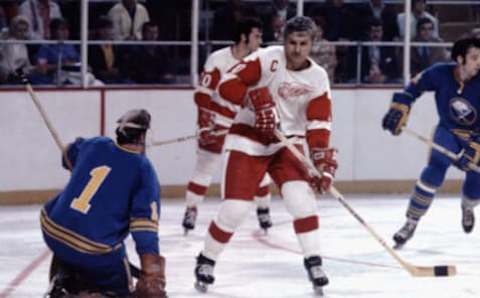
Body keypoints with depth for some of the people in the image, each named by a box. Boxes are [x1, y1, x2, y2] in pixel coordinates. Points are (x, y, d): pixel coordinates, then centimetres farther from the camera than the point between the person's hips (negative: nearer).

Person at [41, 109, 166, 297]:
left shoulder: (94, 145, 7)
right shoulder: (143, 170, -6)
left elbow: (69, 157, 33)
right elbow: (145, 224, -15)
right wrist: (152, 271, -17)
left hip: (52, 231, 5)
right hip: (96, 250, -5)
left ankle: (62, 281, 22)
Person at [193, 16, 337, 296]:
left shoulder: (318, 77, -5)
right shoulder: (267, 58, -15)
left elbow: (319, 124, -5)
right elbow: (228, 83, -17)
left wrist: (323, 162, -15)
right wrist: (256, 100, -29)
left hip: (287, 142, 3)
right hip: (248, 139, -3)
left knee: (301, 195, -17)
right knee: (235, 207, -9)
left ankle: (314, 261, -6)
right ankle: (206, 261, 12)